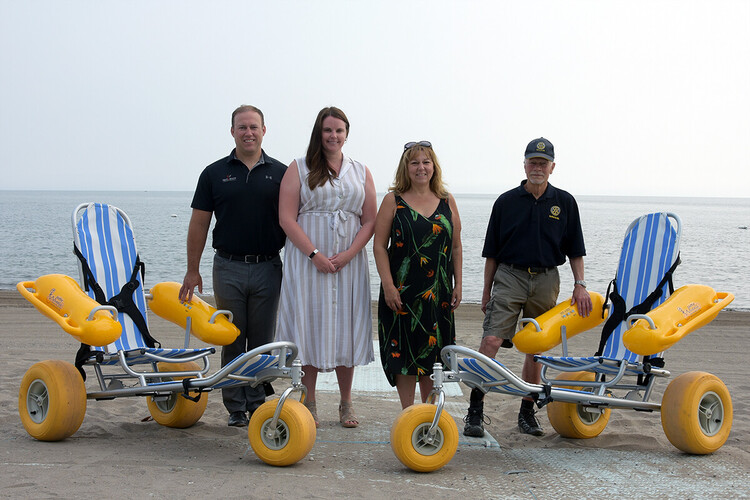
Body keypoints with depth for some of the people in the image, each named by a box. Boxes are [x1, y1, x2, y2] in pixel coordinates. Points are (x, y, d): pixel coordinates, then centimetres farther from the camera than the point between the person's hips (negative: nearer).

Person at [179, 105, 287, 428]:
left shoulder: (280, 173, 5)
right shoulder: (214, 174, 5)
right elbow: (199, 224, 6)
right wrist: (192, 270, 3)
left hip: (268, 268, 0)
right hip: (228, 267, 0)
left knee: (262, 342, 6)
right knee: (232, 342, 5)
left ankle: (258, 404, 16)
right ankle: (235, 408, 12)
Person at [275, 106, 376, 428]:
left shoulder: (361, 172, 12)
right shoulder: (299, 169, 4)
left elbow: (370, 221, 7)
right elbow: (287, 218, -5)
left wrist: (348, 254, -8)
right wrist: (315, 254, -14)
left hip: (349, 262, 2)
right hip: (308, 262, -2)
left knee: (345, 329, 4)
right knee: (309, 327, -1)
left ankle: (346, 404, 15)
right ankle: (309, 403, 10)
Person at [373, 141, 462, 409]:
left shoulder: (447, 201, 8)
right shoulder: (393, 201, -1)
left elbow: (456, 247, 12)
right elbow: (379, 246, -3)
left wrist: (457, 285, 7)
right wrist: (388, 286, -11)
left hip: (438, 292, 3)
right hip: (402, 291, -2)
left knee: (433, 355, 7)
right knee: (404, 353, 0)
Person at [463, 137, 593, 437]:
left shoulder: (564, 203, 7)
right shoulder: (506, 202, 4)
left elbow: (574, 250, 11)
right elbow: (492, 252, 8)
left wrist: (580, 284, 1)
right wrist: (486, 291, 7)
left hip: (546, 280, 2)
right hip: (509, 277, -2)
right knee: (492, 340, -15)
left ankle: (527, 413, 19)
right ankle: (475, 411, -13)